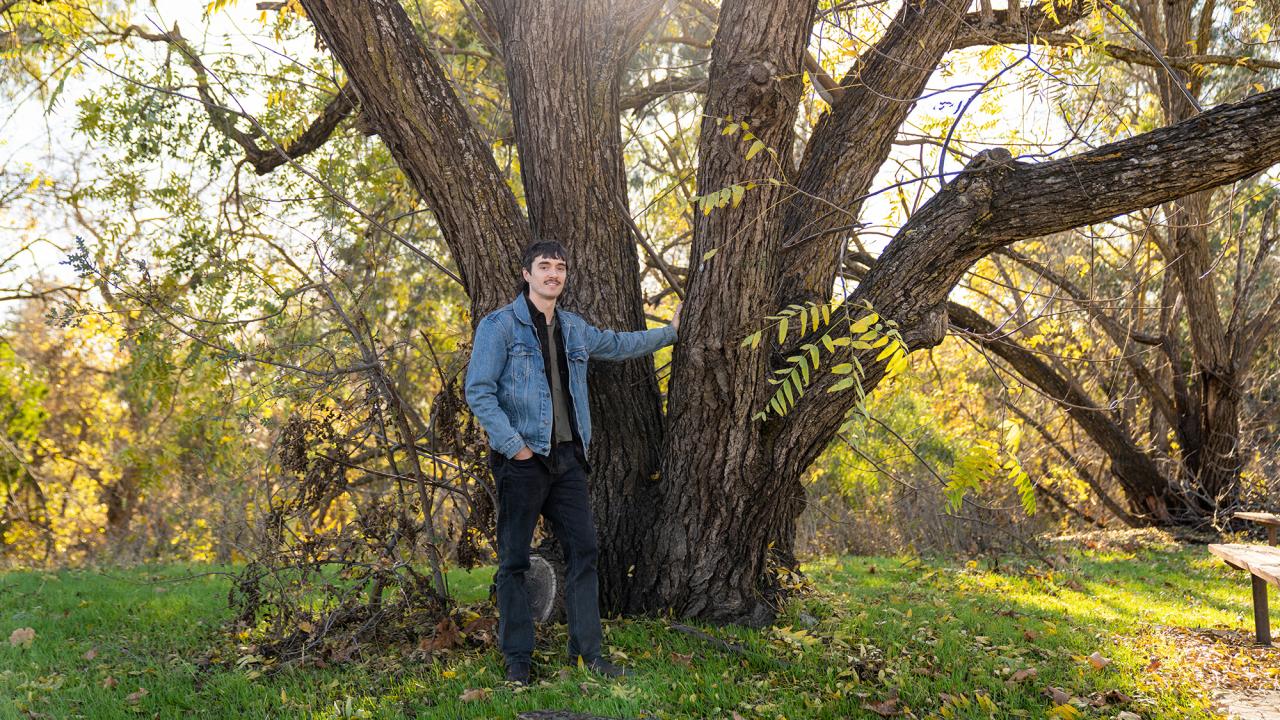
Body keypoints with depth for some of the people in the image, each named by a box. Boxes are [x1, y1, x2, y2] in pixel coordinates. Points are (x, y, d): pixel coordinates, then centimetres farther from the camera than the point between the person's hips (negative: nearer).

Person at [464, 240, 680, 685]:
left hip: (567, 458, 6)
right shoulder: (500, 326, -5)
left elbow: (618, 345, 33)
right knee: (514, 560, 2)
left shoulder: (574, 329, 15)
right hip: (523, 460, -6)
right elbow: (478, 392, -10)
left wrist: (669, 332, 38)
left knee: (583, 551, 5)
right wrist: (513, 444, -16)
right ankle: (517, 659, 11)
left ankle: (587, 651, 14)